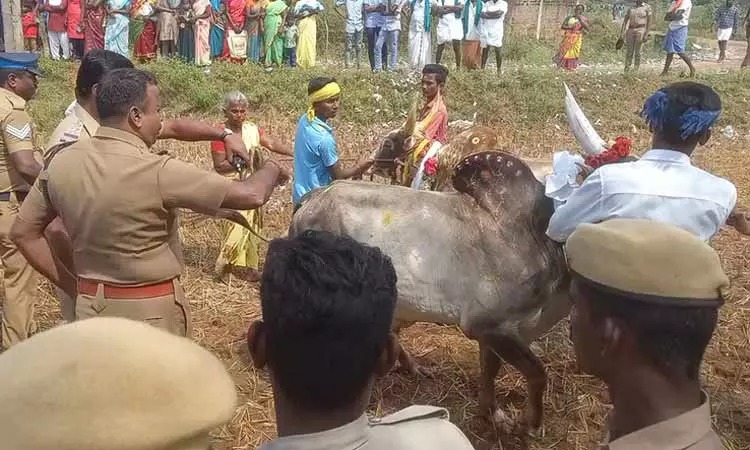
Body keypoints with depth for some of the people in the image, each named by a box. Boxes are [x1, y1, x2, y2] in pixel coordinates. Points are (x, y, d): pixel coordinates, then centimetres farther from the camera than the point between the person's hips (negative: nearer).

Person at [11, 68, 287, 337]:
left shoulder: (60, 163, -4)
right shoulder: (156, 172, -23)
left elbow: (23, 232, 6)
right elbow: (250, 196, -21)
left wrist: (71, 286, 9)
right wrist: (270, 170, 1)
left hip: (91, 306, 6)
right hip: (151, 312, -6)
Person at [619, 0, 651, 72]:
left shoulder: (647, 7, 4)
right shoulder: (631, 9, 15)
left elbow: (649, 21, -1)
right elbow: (625, 21, 11)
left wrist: (647, 34, -11)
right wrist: (621, 33, -1)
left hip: (640, 31, -4)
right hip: (630, 31, 4)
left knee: (637, 52, -9)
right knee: (629, 52, -1)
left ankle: (636, 71, -4)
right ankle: (626, 71, 3)